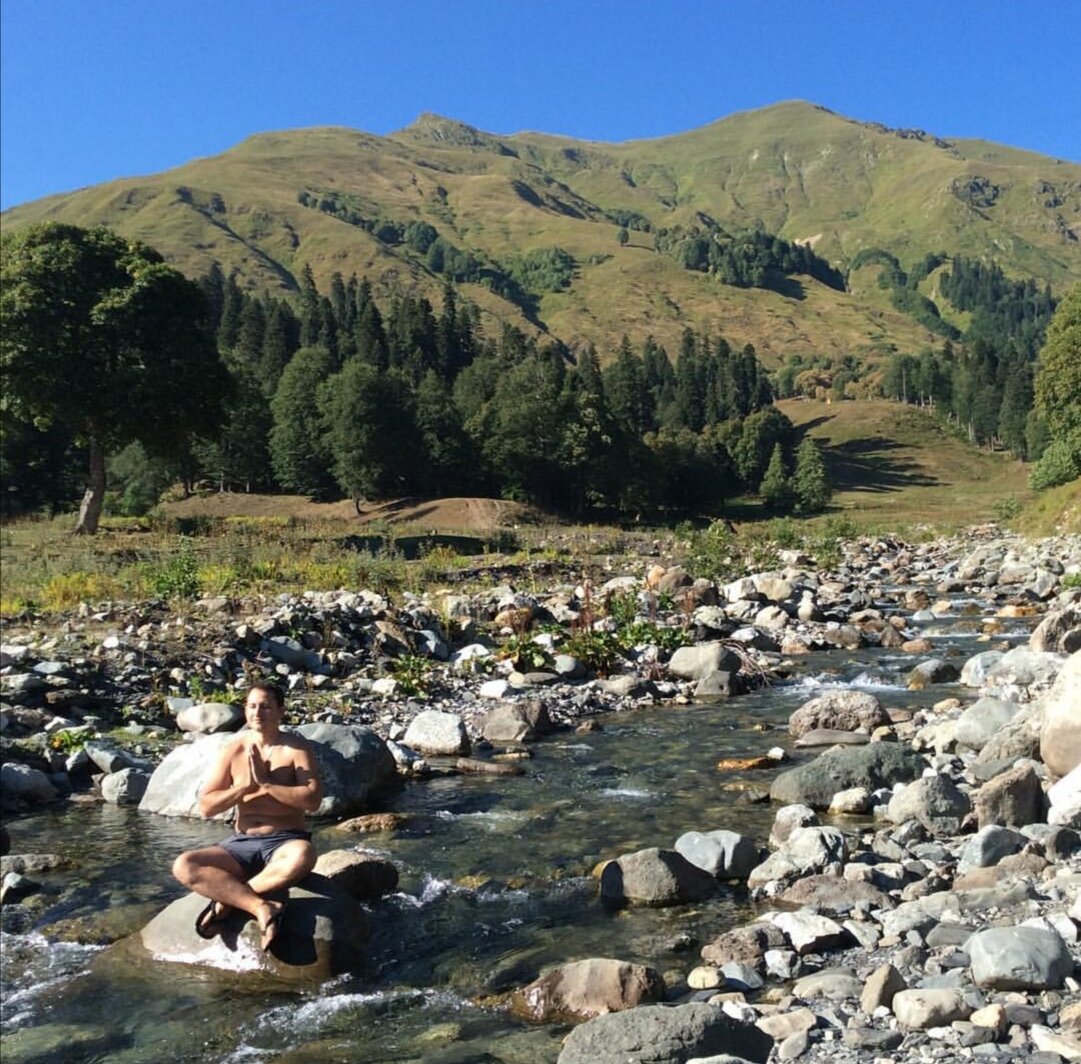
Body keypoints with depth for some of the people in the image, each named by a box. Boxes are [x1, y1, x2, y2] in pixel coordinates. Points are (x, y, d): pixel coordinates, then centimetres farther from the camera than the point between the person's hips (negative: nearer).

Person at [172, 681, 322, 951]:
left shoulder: (296, 748, -3)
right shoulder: (234, 751, 5)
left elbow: (312, 800, -16)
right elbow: (205, 806, 2)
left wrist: (265, 783, -16)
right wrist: (244, 788, -12)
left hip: (284, 842, -3)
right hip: (241, 844, 4)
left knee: (303, 856, -39)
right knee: (183, 865, -21)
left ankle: (226, 899, -21)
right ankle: (261, 907, -30)